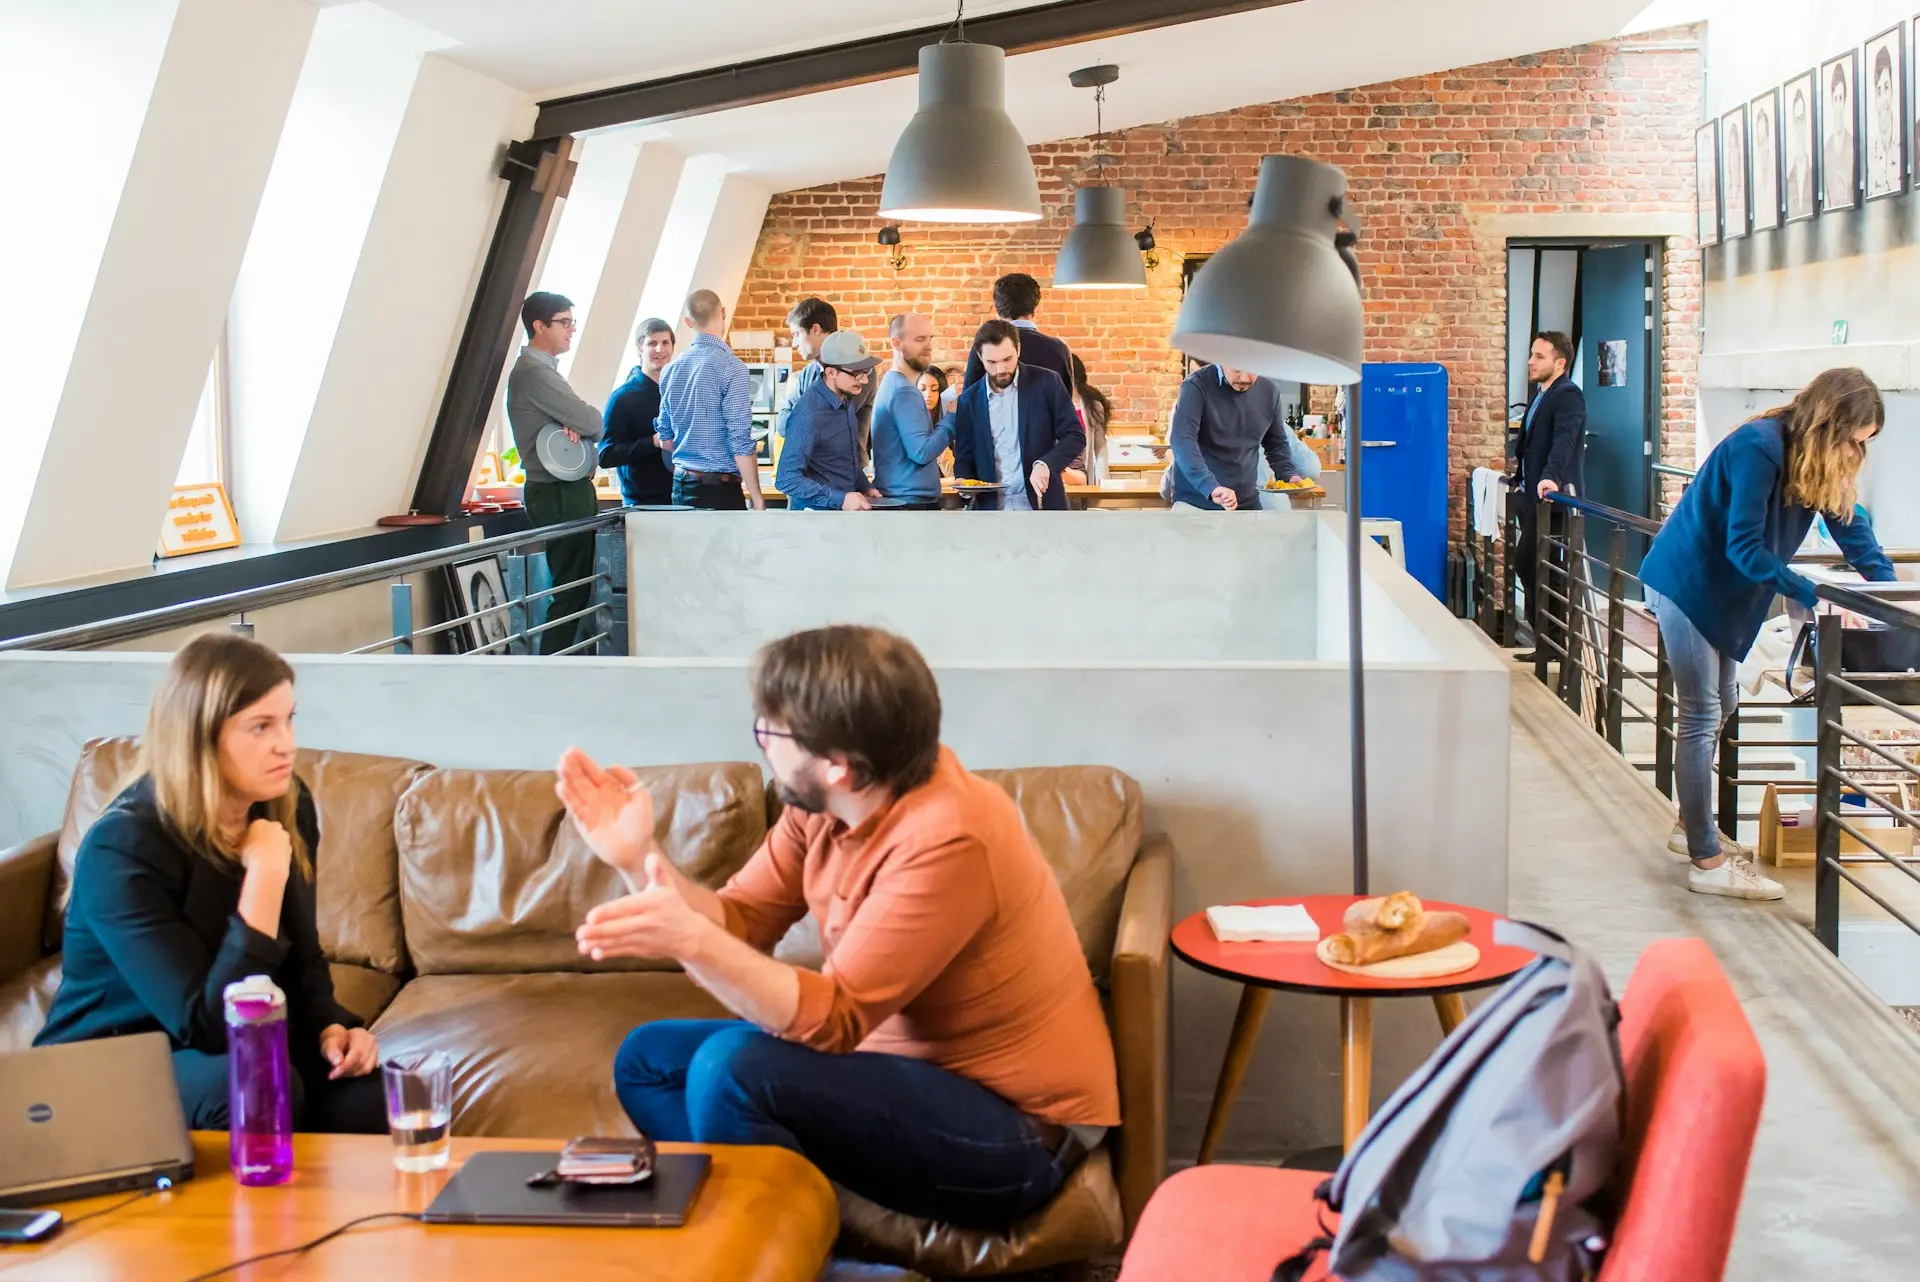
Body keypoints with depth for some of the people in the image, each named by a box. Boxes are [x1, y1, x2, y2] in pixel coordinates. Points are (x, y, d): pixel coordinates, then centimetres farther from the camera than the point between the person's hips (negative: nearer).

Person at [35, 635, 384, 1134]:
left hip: (239, 1052, 6)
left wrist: (329, 1028, -11)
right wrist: (265, 874, -30)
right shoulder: (123, 849, -24)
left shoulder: (285, 807, -4)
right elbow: (207, 1027, -30)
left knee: (370, 1097, -22)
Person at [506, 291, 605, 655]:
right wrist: (582, 425, 4)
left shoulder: (545, 369, 18)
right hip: (559, 495, -10)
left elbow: (585, 420, 12)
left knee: (579, 584, 12)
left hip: (569, 491, 10)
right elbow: (593, 423, -19)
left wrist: (576, 425, -10)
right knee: (571, 589, -8)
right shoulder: (534, 372, -16)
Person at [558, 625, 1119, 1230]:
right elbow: (739, 921, 1)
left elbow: (832, 1020, -29)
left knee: (734, 1068, -27)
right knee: (648, 1059, 5)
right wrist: (639, 858, -13)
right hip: (909, 1064, 9)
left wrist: (690, 940, -38)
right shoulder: (823, 801, -3)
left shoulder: (944, 841, -28)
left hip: (1016, 1129, -9)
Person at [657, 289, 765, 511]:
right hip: (720, 489, -7)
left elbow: (666, 438, 15)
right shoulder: (731, 368, -12)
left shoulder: (671, 370, 8)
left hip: (681, 485, 7)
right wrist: (756, 497, -10)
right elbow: (741, 441, -16)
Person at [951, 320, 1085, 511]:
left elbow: (1075, 436, -1)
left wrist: (1045, 464, -19)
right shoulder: (969, 401, 6)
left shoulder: (1046, 383, -1)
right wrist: (963, 480, -12)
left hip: (1041, 506, -2)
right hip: (991, 509, 2)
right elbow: (964, 457, 12)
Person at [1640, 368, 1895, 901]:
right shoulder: (1760, 449, -25)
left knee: (1720, 707, 16)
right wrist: (1812, 594, -28)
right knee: (1701, 717, -7)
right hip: (1686, 584, -9)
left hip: (1723, 593, 9)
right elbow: (1745, 548, -26)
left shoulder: (1816, 460, 1)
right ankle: (1706, 861, -4)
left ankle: (1692, 827, 31)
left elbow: (1854, 533, 7)